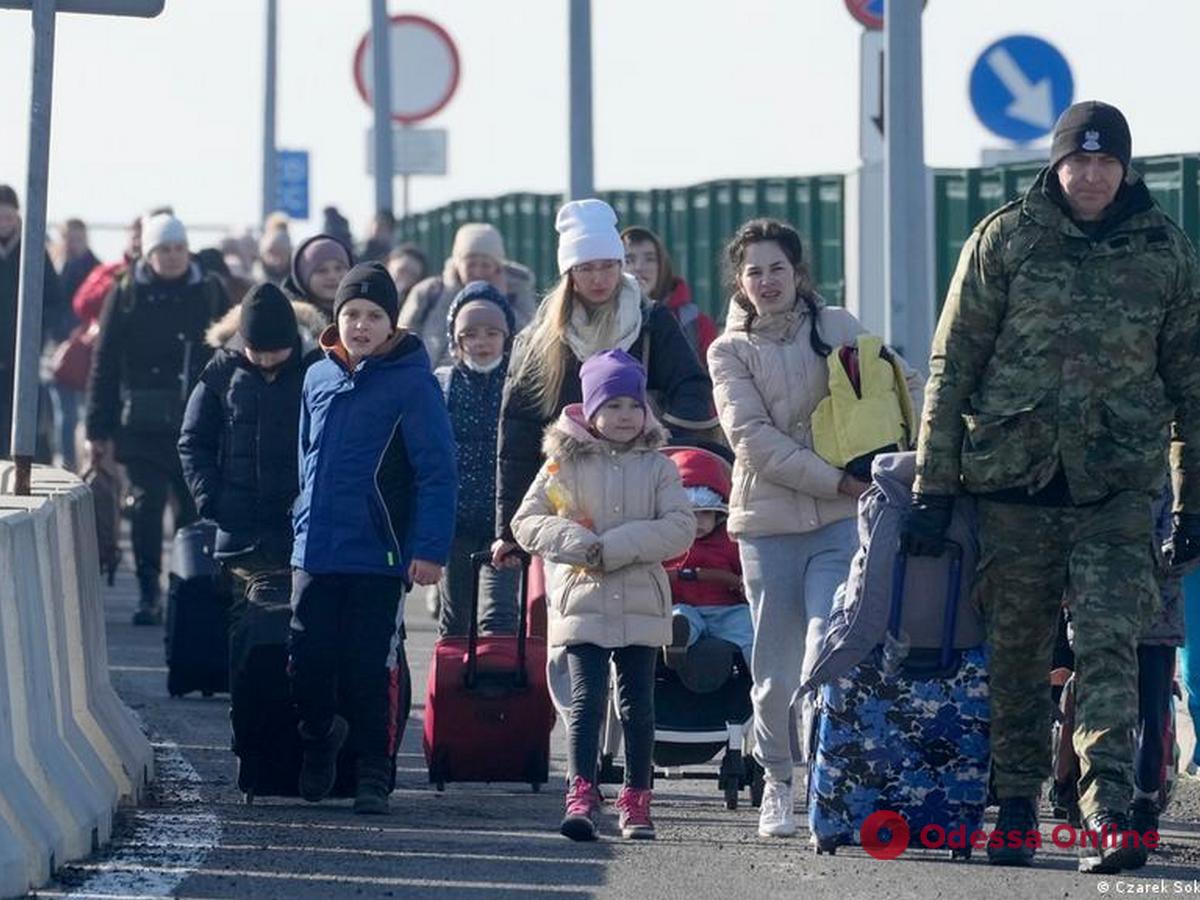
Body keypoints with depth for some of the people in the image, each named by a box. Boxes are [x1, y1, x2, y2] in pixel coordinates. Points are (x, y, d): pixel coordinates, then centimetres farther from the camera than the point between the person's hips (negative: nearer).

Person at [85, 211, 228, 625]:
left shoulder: (209, 293, 6)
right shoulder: (126, 295, 2)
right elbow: (104, 364, 2)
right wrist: (99, 430, -2)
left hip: (198, 421, 1)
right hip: (143, 424, -1)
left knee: (194, 508, 3)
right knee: (146, 506, -5)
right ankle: (148, 595, 1)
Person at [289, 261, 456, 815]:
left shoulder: (411, 382, -6)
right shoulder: (319, 378, 10)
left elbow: (437, 472, -8)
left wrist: (429, 548, -14)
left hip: (379, 558, -5)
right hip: (314, 555, 5)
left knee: (369, 671, -2)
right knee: (308, 664, 6)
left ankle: (374, 774, 9)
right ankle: (318, 737, 32)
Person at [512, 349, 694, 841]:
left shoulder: (657, 468, 5)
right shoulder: (565, 464, 4)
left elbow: (680, 527, -6)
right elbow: (526, 522, 2)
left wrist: (615, 547, -15)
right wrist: (577, 544, -15)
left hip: (641, 606, 1)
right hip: (582, 602, -1)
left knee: (638, 704, 6)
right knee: (586, 699, -9)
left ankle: (636, 800, 14)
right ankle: (581, 796, -13)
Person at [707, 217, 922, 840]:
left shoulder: (836, 328, 8)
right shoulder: (729, 352, 4)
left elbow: (902, 386, 15)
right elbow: (752, 438, -7)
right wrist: (835, 481, -15)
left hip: (840, 522, 0)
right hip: (768, 523, 0)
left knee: (825, 660, -14)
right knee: (775, 673, 4)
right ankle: (778, 783, 19)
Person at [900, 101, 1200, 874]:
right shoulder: (1004, 241, 1)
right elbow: (953, 366, 2)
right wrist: (933, 487, -2)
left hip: (1117, 486, 0)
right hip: (1013, 474, 0)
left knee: (1108, 644, -12)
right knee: (1017, 650, 6)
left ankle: (1108, 816, -19)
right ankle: (1015, 806, 18)